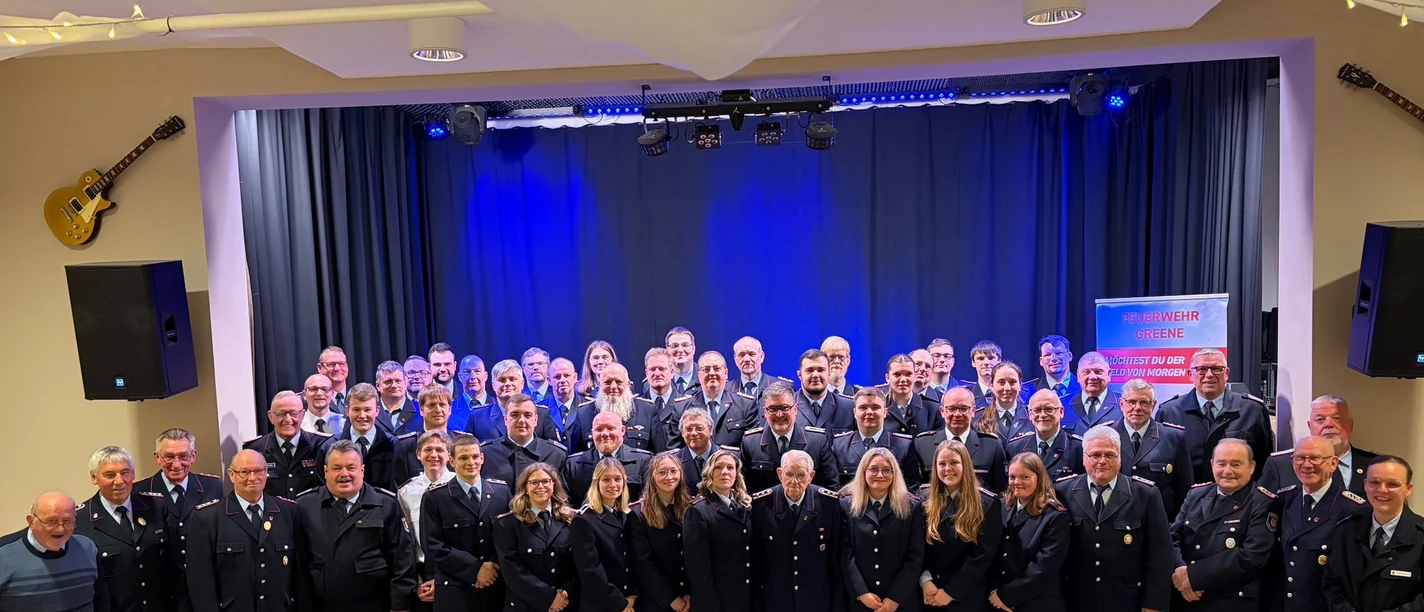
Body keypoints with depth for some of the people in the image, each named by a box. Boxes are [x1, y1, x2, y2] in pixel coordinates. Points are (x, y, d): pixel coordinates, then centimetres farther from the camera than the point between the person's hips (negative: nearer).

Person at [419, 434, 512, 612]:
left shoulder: (502, 490, 5)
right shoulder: (434, 497, -4)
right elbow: (434, 546, -9)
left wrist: (494, 566, -11)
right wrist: (475, 568, -14)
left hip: (496, 586, 3)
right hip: (454, 589, -2)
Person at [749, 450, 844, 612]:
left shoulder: (829, 502, -8)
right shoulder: (761, 503, -8)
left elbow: (838, 553, -2)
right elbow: (755, 556, -2)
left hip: (818, 598, 0)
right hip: (775, 598, 0)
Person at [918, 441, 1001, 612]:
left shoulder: (987, 503, -8)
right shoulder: (924, 496, 1)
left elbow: (983, 555, -12)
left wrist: (951, 592, -14)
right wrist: (925, 580, -13)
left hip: (966, 597, -2)